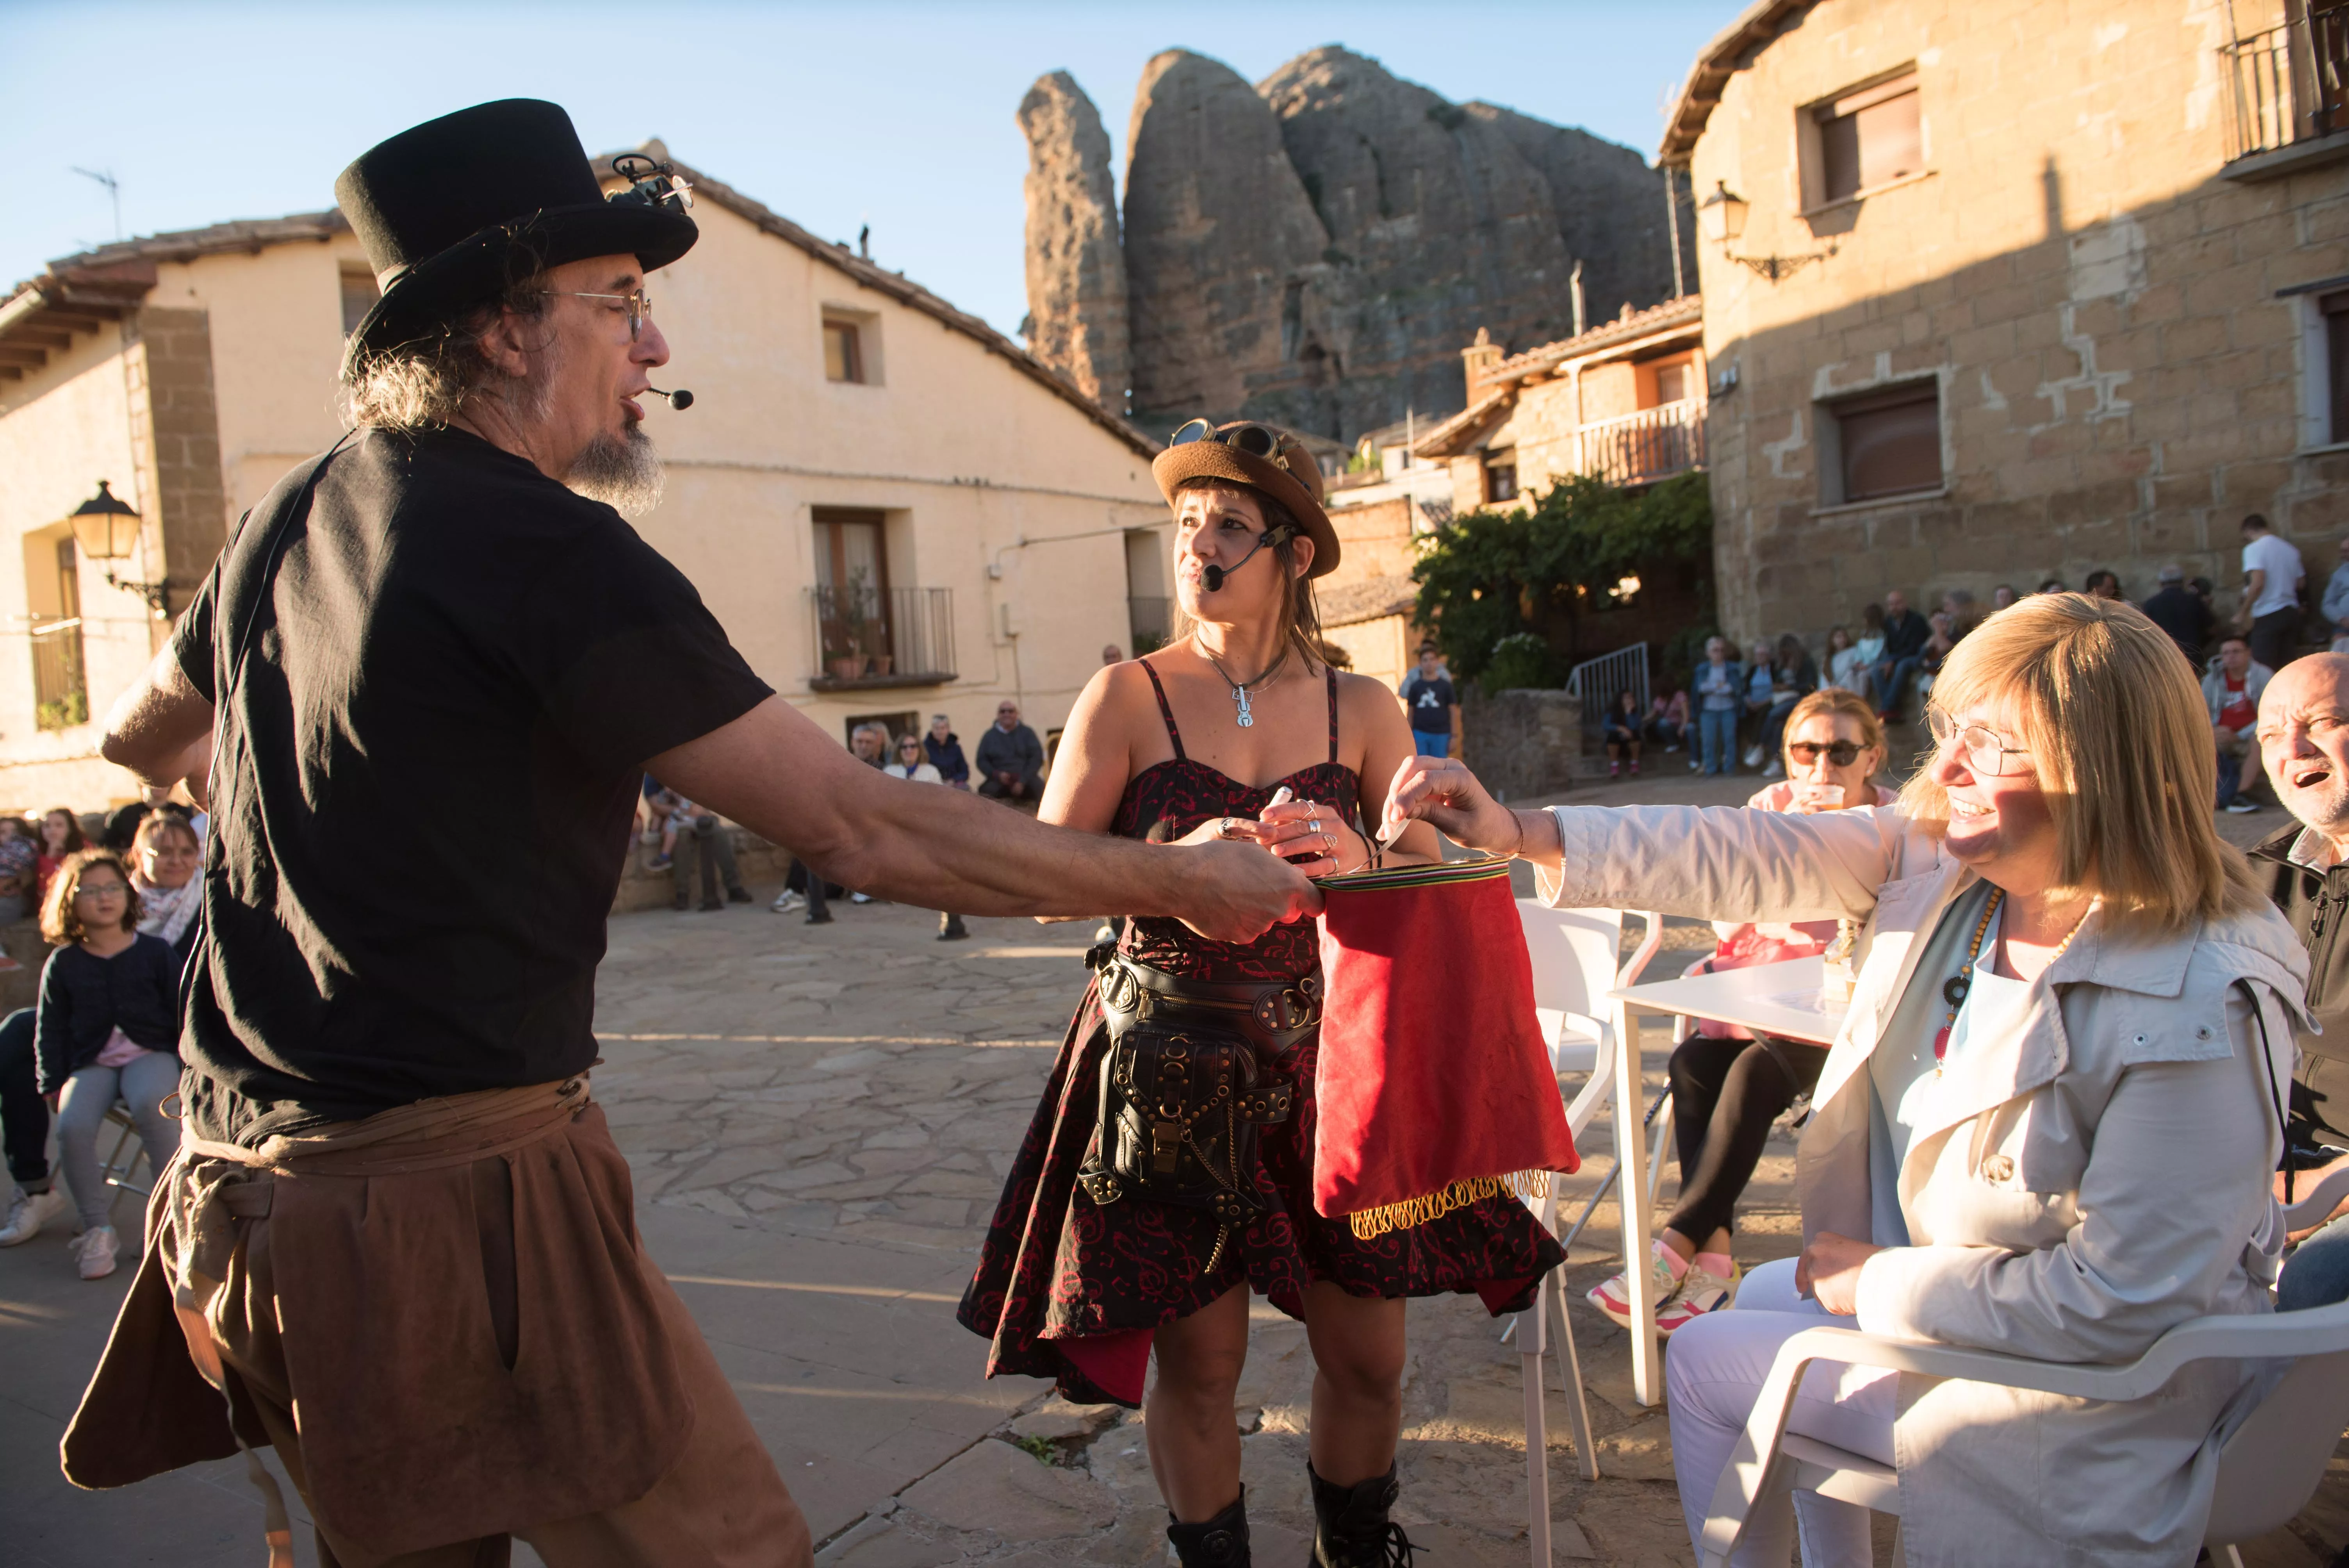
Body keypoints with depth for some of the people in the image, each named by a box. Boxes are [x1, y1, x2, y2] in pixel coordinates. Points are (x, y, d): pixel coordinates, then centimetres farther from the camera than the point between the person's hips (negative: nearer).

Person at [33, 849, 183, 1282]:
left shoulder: (155, 952, 6)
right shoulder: (63, 963, 9)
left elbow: (183, 1010, 8)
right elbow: (51, 1031, 12)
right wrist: (54, 1084, 2)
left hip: (151, 1054, -2)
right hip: (90, 1063, 2)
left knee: (151, 1106, -34)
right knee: (73, 1127, -27)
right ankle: (98, 1228, -10)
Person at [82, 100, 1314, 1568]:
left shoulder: (293, 521, 10)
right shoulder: (547, 547, -17)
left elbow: (143, 735, 29)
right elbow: (865, 829, -19)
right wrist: (1186, 879, -10)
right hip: (457, 1199, -9)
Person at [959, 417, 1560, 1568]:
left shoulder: (1360, 709, 4)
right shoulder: (1127, 697, -3)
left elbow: (1433, 880, 5)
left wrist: (1355, 864, -17)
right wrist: (1179, 865, -23)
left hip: (1327, 1053, 2)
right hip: (1172, 1061, -2)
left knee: (1368, 1357, 8)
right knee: (1196, 1363, 5)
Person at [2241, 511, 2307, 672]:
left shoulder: (2254, 549, -8)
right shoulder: (2290, 550, 13)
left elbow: (2258, 583, -19)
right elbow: (2299, 583, 15)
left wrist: (2244, 614, -14)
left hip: (2268, 616, -7)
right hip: (2292, 612, 7)